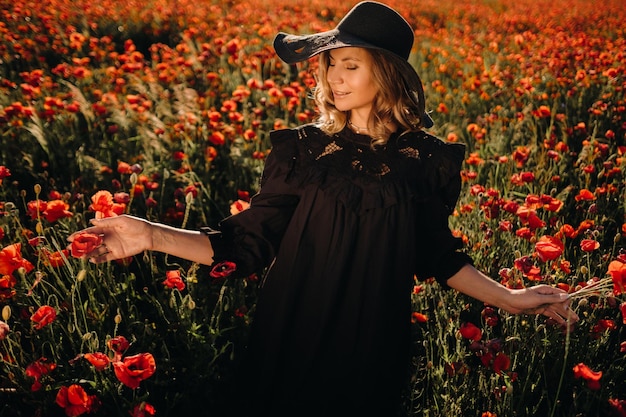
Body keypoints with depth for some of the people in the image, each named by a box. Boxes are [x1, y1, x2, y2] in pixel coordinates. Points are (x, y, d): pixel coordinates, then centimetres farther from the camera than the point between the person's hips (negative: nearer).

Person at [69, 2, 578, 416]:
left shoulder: (426, 159, -4)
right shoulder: (303, 149, -6)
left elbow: (438, 254, 7)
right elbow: (248, 244, -9)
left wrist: (508, 297, 4)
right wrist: (154, 235, -19)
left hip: (373, 345, 0)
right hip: (294, 341, 0)